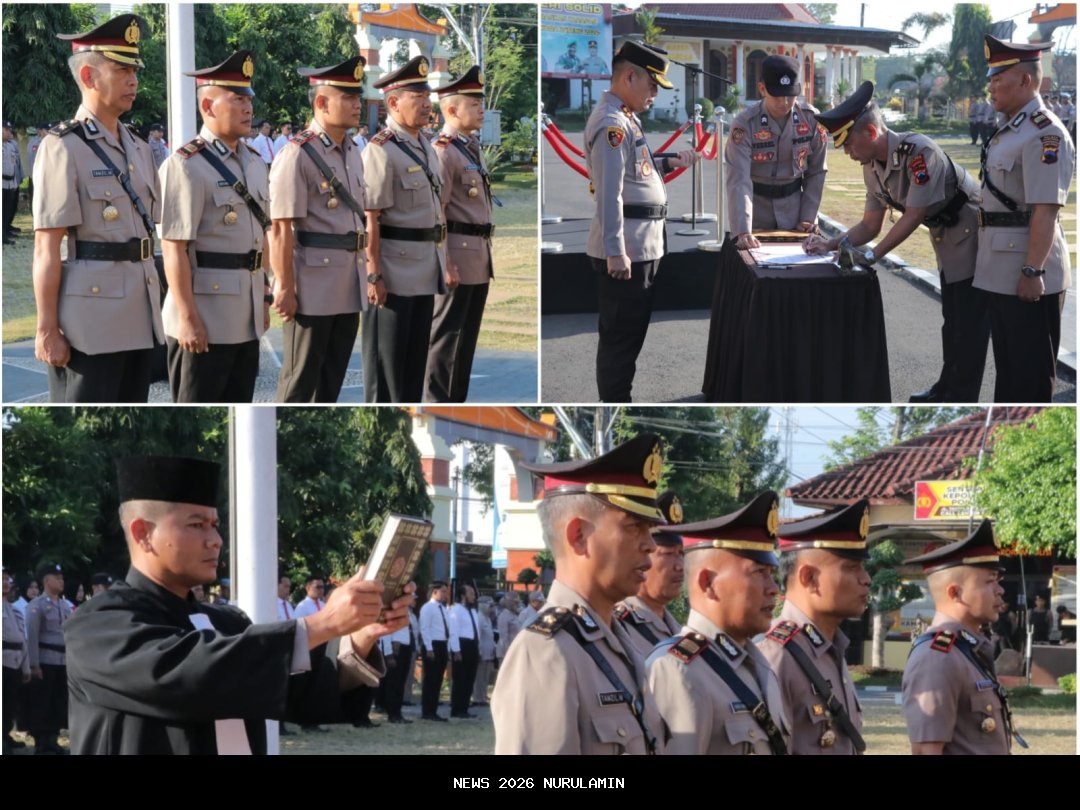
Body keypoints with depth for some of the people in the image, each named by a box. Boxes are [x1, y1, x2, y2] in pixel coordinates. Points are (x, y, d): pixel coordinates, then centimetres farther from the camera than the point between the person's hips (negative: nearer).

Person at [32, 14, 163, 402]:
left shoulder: (139, 149, 15)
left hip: (139, 322, 8)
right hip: (90, 325, -8)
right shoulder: (63, 147, -8)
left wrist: (154, 309, 15)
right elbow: (46, 248, -12)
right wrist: (47, 329, -16)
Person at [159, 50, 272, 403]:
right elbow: (174, 248, -18)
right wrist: (187, 318, -20)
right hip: (206, 320, -8)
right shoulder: (186, 165, -13)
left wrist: (262, 300, 18)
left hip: (246, 318, 8)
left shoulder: (254, 162, 12)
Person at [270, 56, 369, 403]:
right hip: (313, 286, -8)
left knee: (333, 375, 13)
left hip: (349, 284, 8)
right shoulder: (298, 154, -13)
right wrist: (285, 288, -19)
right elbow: (281, 228, -17)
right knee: (301, 379, 0)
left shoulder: (353, 153, 12)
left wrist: (363, 275, 17)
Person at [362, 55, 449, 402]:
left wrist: (445, 262, 18)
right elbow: (369, 218, -18)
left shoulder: (426, 147, 13)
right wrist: (374, 275, -22)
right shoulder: (381, 151, -14)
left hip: (425, 271, 8)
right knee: (386, 360, 0)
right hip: (394, 274, -8)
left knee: (416, 358, 13)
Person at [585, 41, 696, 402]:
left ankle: (621, 397, 26)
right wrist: (616, 252, -26)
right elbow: (609, 193, -23)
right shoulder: (611, 124, -17)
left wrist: (670, 162, 16)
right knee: (620, 336, -4)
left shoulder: (627, 118, 16)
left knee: (632, 333, 17)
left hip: (643, 248, 11)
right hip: (625, 251, -11)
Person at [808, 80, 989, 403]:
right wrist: (831, 244, -10)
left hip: (972, 236, -9)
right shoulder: (872, 168, -2)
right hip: (946, 238, 9)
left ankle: (959, 400, 0)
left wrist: (873, 255, -24)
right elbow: (870, 226, 5)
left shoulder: (919, 151, -30)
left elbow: (913, 216, -28)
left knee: (969, 325, -5)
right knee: (952, 319, 21)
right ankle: (946, 389, 33)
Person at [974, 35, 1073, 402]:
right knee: (1007, 362, 18)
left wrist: (1033, 271, -26)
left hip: (1027, 277, -10)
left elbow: (1045, 209, -23)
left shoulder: (1044, 134, -17)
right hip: (999, 274, 10)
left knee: (1031, 370, -2)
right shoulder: (1009, 132, 14)